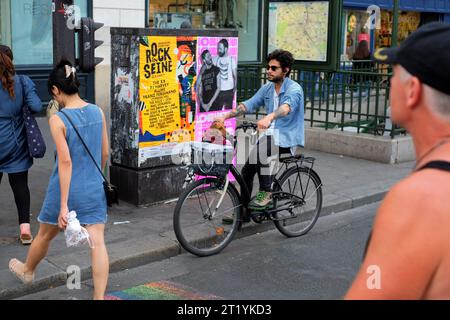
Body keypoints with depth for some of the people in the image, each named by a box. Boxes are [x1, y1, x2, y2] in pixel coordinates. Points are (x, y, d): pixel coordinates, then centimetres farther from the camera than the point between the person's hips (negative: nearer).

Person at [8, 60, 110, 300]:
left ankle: (27, 271, 47)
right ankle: (100, 297, -1)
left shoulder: (58, 120, -16)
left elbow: (65, 162, -20)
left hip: (66, 189, -3)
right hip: (94, 190, 3)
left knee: (45, 235, 21)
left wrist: (64, 205, -18)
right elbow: (104, 153, 7)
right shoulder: (98, 112, -1)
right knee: (98, 242, 0)